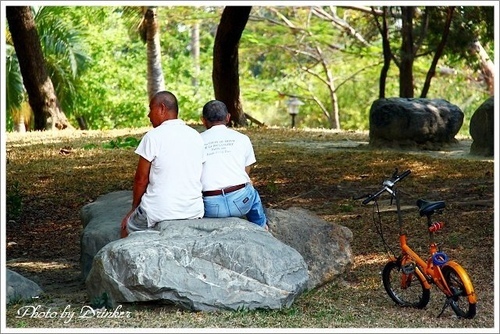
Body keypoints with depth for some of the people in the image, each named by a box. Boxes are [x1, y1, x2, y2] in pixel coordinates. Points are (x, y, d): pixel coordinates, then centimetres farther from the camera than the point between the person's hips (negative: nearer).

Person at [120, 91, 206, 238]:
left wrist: (134, 207, 10)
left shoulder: (153, 136, -10)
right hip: (194, 212, 6)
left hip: (161, 213, -5)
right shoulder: (196, 136, 7)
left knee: (127, 228, 21)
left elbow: (141, 179, -5)